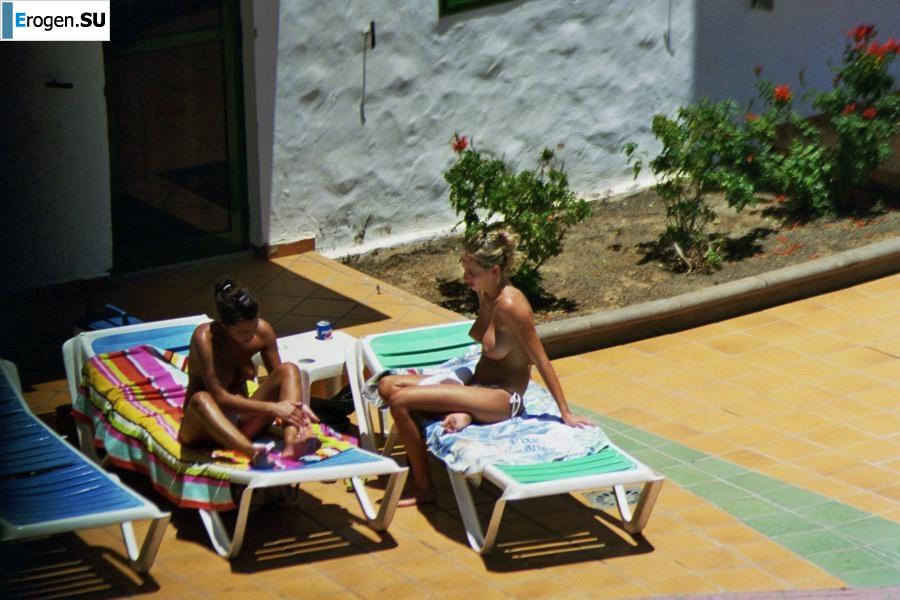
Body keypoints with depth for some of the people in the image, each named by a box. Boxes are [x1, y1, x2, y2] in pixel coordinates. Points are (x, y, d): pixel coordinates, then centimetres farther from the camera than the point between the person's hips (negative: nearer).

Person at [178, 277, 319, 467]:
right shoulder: (204, 338, -22)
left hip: (242, 419, 5)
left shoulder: (262, 331, -6)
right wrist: (271, 408, -32)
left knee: (289, 369, -15)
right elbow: (219, 398, -28)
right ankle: (253, 453, -60)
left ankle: (291, 445, -40)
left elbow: (280, 376, 1)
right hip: (204, 428, -5)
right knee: (201, 399, -39)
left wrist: (296, 407, -19)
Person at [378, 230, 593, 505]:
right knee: (388, 385, 2)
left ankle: (423, 488, -6)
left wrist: (566, 413, -13)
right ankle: (463, 414, -7)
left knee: (400, 399, -20)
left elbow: (540, 360, -18)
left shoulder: (510, 304, -24)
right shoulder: (485, 293, 1)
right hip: (479, 383, 9)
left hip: (503, 398, -9)